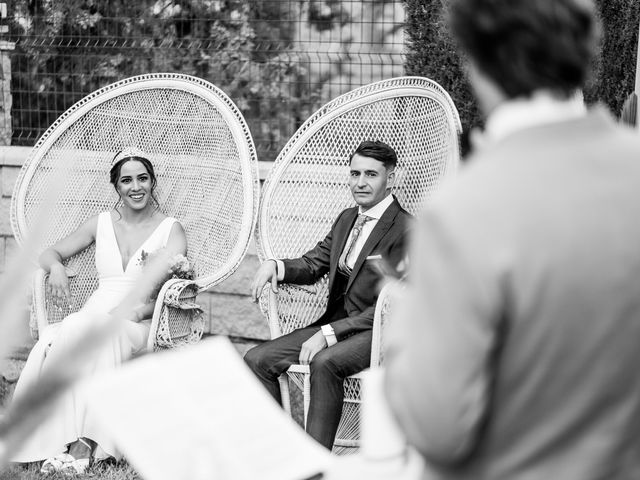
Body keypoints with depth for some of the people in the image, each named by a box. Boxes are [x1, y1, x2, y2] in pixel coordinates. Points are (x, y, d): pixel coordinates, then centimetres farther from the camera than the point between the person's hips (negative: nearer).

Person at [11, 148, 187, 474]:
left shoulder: (171, 230, 9)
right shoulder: (101, 224, 20)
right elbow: (49, 253, 22)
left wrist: (137, 312, -22)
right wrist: (56, 267, -4)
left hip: (138, 325, -3)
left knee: (88, 334, -39)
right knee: (52, 338, -34)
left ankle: (83, 439, -43)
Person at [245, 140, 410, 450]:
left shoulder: (405, 230, -12)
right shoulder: (347, 219, 16)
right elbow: (312, 265, 22)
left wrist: (329, 334, -22)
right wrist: (274, 266, -3)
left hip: (377, 332, -8)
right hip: (336, 322, 8)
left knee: (324, 363, -37)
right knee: (257, 359, -8)